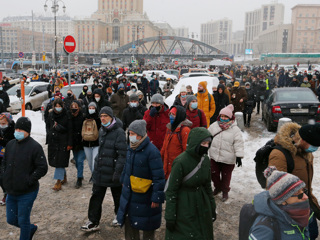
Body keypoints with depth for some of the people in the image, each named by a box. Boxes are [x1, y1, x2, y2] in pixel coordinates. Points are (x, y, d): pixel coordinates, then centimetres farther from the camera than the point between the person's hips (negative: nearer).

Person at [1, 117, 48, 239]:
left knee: (23, 221, 5)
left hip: (27, 193, -7)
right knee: (11, 219, 18)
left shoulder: (35, 146, -14)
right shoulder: (10, 144, 6)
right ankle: (32, 228, 43)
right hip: (11, 192, 7)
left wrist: (29, 181, -19)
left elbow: (42, 168, -15)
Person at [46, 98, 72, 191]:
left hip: (63, 142, -5)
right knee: (54, 159, 11)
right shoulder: (51, 115, 6)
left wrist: (69, 144, -11)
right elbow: (47, 125, 20)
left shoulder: (66, 116, -9)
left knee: (60, 161, -8)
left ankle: (58, 182, -3)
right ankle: (64, 177, 30)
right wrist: (49, 134, 8)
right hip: (53, 141, 6)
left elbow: (70, 131, -8)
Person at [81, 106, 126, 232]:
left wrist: (117, 172, -22)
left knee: (117, 196, 14)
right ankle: (93, 222, 19)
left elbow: (122, 154, -20)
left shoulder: (119, 132, -18)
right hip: (100, 171, 7)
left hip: (112, 171, -7)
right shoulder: (102, 130, 8)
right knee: (96, 196, 9)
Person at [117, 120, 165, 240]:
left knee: (147, 226, 10)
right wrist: (124, 180, 24)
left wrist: (157, 198, -22)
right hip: (129, 193, 7)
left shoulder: (152, 151, -23)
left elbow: (159, 177, -22)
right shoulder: (132, 148, 2)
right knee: (129, 221, 18)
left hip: (145, 196, -7)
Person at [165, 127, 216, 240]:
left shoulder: (205, 160, -2)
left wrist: (212, 208, 15)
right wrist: (170, 217, -13)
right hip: (183, 208, -6)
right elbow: (171, 191, -16)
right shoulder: (181, 162, -22)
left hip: (202, 207, 6)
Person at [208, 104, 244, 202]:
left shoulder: (235, 129, -11)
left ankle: (225, 191, 33)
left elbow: (239, 144, -12)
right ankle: (217, 187, 40)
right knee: (214, 173, 14)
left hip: (228, 159, -3)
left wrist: (239, 156, -17)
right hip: (214, 156, 4)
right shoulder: (214, 125, 0)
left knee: (226, 176, 11)